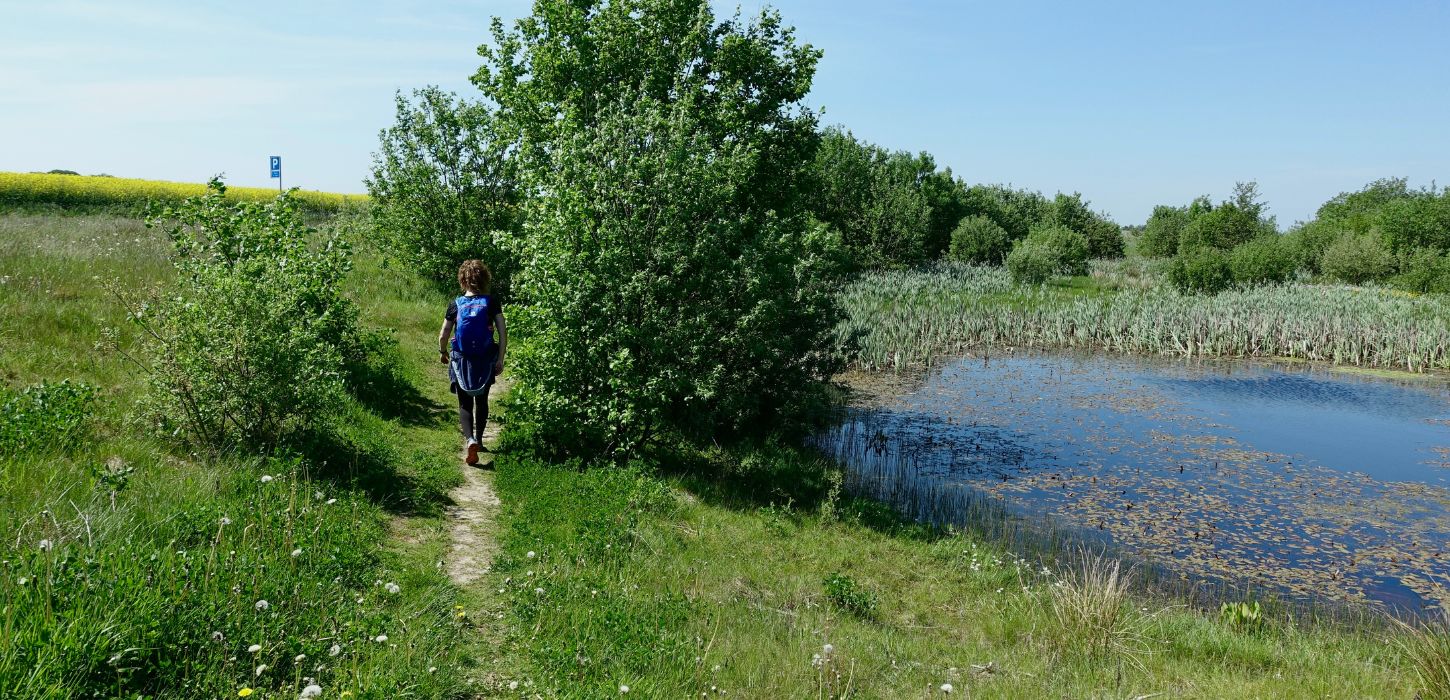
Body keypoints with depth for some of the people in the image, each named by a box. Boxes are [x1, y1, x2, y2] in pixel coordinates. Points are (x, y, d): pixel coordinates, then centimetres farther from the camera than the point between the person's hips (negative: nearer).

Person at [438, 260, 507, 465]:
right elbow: (503, 332, -9)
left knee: (465, 404, 6)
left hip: (461, 361, -1)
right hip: (485, 360, 1)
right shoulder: (492, 302, -5)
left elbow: (443, 335, 1)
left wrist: (443, 352, 20)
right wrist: (500, 359, -3)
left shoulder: (456, 304, -4)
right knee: (482, 400, 20)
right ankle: (479, 440, 29)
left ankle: (470, 439, -18)